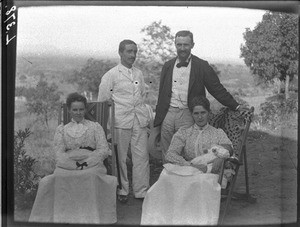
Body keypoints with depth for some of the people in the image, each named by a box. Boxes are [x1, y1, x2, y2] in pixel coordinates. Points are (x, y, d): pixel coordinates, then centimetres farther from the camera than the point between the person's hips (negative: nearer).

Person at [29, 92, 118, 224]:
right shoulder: (61, 129, 23)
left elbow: (104, 150, 8)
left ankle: (90, 217, -31)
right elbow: (59, 153, 9)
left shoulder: (95, 127, 21)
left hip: (92, 165, -1)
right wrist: (75, 165, -11)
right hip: (67, 167, 1)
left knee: (91, 178, -37)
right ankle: (62, 217, -26)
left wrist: (86, 163, -10)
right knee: (59, 179, -34)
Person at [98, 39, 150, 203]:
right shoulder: (111, 75, -1)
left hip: (140, 120, 4)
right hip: (120, 121, -4)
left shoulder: (139, 74, 14)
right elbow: (102, 100, 2)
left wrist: (146, 117, 15)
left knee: (142, 156, 2)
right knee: (120, 157, 4)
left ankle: (141, 191, 13)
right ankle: (122, 191, 19)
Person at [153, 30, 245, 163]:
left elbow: (217, 89, 2)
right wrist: (157, 119, 16)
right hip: (168, 115, 4)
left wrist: (236, 107, -5)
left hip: (188, 116, -3)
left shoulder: (202, 66, 1)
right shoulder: (167, 66, 12)